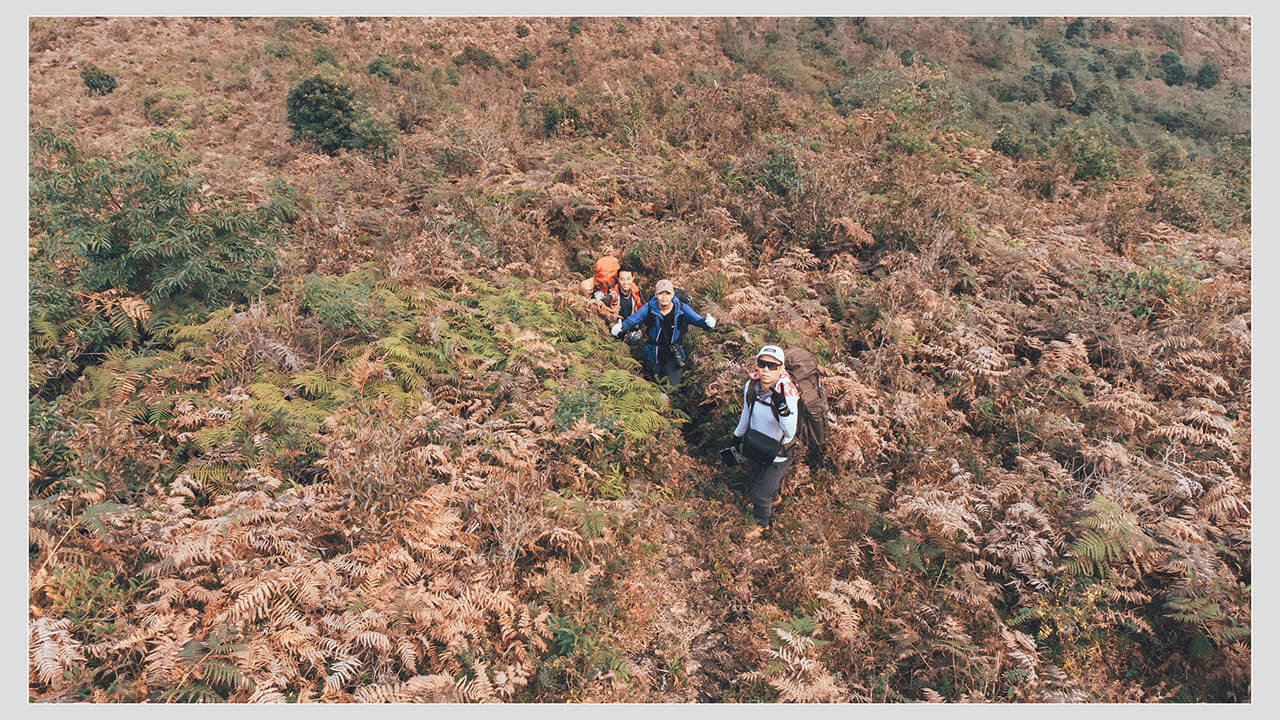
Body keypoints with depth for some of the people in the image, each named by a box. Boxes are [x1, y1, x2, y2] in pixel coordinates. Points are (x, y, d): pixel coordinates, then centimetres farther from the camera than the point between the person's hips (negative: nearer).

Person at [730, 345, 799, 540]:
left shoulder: (788, 395, -34)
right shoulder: (751, 385, -16)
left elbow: (790, 434, -38)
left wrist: (782, 408, -56)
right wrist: (738, 435, 18)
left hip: (778, 453, -6)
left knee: (760, 492, 7)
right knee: (757, 478, 30)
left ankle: (761, 522, 39)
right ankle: (772, 499, 64)